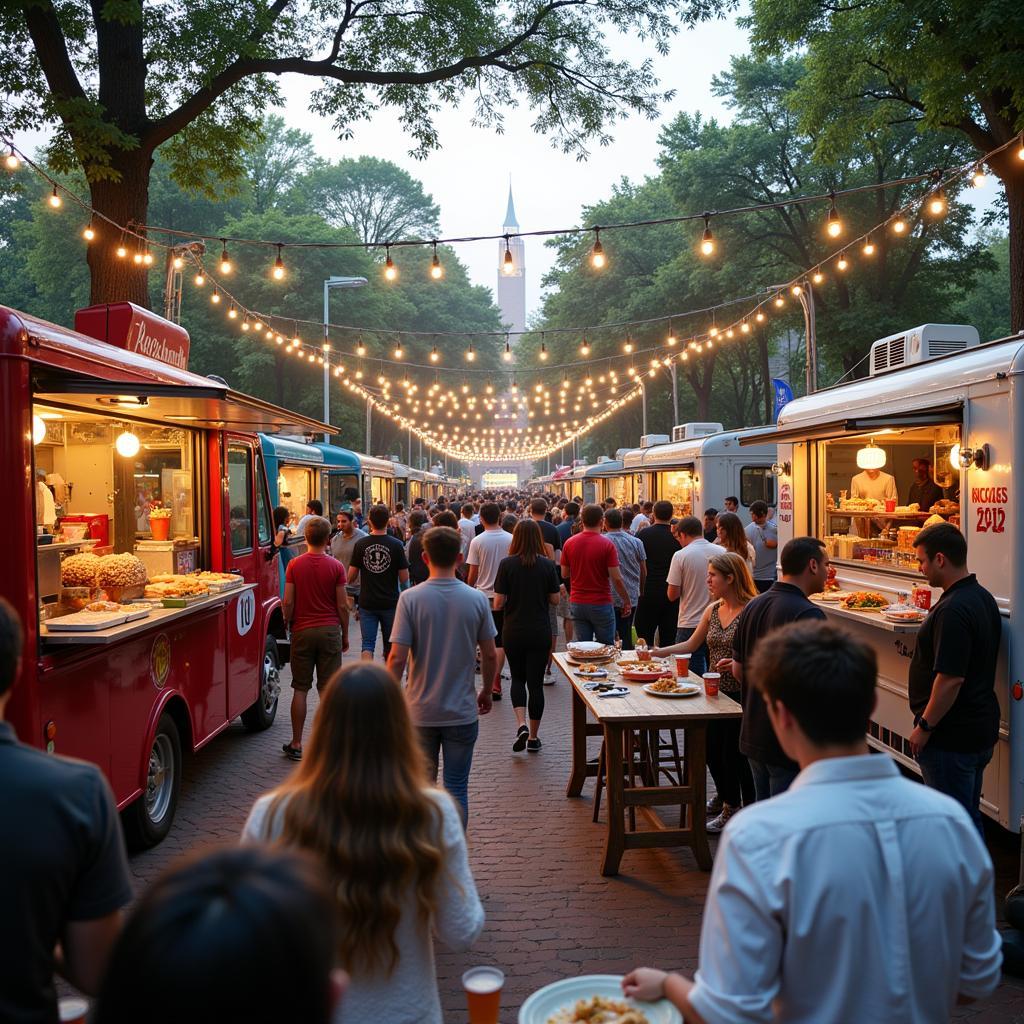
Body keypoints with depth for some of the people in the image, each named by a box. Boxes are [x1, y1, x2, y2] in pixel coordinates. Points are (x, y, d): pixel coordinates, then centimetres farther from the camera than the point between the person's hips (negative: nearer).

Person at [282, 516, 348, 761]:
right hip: (330, 631, -1)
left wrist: (288, 625, 11)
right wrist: (345, 634, 7)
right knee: (328, 690, 4)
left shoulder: (294, 565, -2)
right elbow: (342, 605, -3)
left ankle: (296, 744, 13)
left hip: (302, 631, 1)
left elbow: (288, 602, -3)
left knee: (300, 689, 8)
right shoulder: (336, 566, -5)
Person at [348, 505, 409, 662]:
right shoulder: (396, 545, -9)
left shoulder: (360, 544, -5)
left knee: (367, 644, 1)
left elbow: (351, 577, -1)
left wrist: (353, 583, 22)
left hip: (367, 603, 0)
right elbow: (404, 578, -7)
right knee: (390, 645, 16)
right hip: (390, 602, 0)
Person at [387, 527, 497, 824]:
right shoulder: (477, 599, -7)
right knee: (457, 788, 10)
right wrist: (486, 692, 15)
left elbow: (397, 658, -14)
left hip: (420, 711, 0)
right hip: (462, 711, 0)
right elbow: (490, 656, -1)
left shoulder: (411, 598, -12)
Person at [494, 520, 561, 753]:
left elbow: (498, 603, -11)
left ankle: (521, 725, -2)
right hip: (539, 632, 0)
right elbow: (555, 600, -1)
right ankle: (533, 737, 16)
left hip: (513, 632, 0)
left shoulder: (507, 564, -9)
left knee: (517, 678, 17)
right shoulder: (548, 565, -5)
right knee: (536, 682, 9)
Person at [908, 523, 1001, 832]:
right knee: (969, 816, 21)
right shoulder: (982, 597, 7)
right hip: (980, 728, 10)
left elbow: (951, 679, -27)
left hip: (952, 737, -10)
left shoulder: (953, 610, -25)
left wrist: (924, 727, -19)